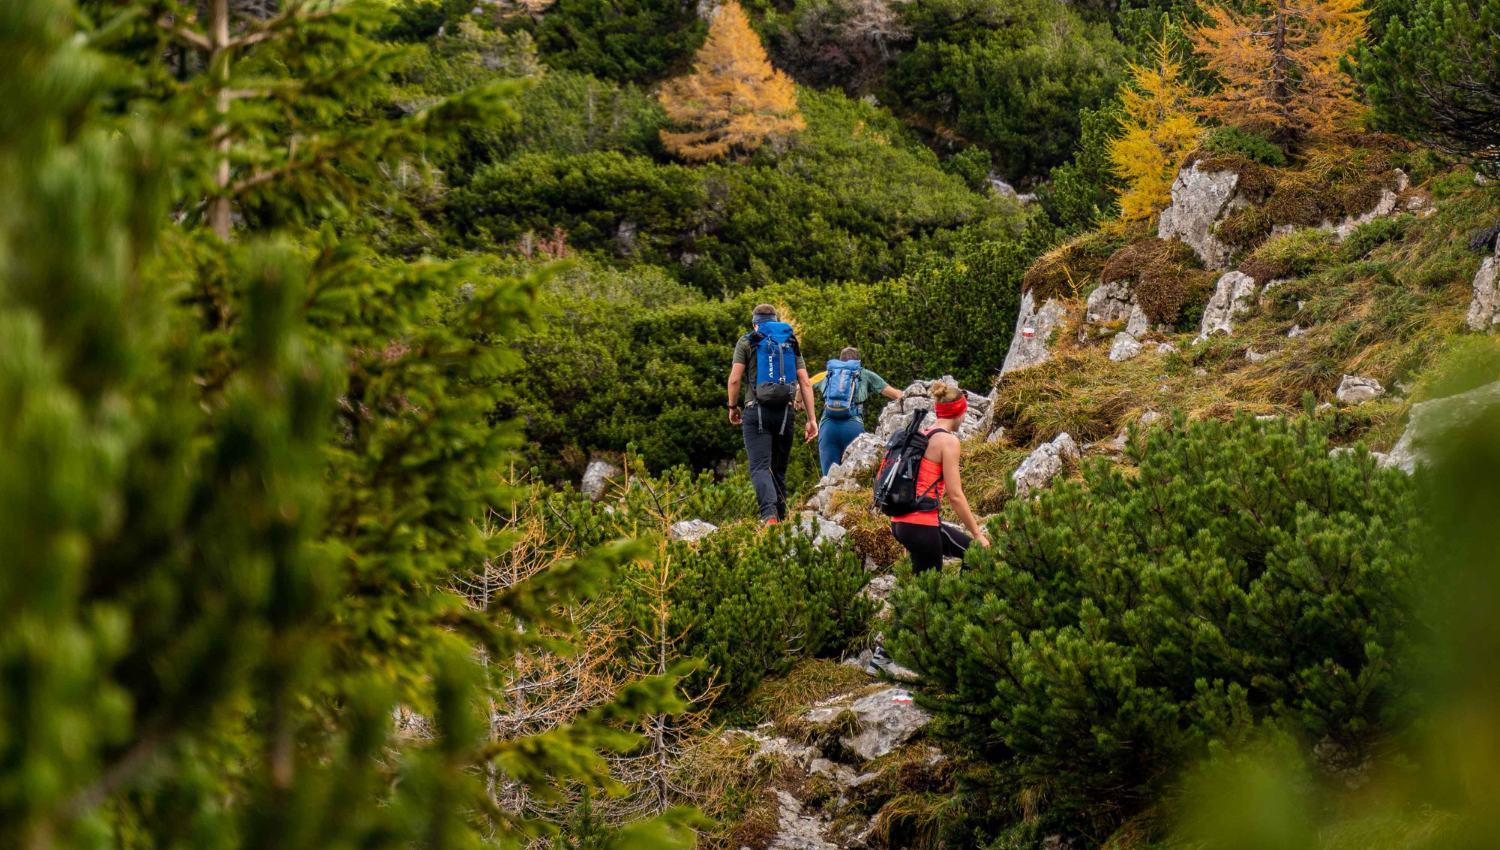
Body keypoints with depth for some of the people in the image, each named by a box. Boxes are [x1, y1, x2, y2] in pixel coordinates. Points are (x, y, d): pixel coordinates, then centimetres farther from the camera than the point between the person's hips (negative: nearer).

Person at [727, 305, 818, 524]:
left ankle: (769, 515, -33)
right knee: (779, 470, 15)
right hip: (785, 413, 3)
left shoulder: (747, 342, 6)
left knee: (760, 468, -12)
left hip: (756, 410, -3)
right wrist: (811, 419, 5)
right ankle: (780, 518, 15)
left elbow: (734, 379, -4)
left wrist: (733, 406, 13)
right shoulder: (791, 343, 15)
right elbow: (805, 382, 7)